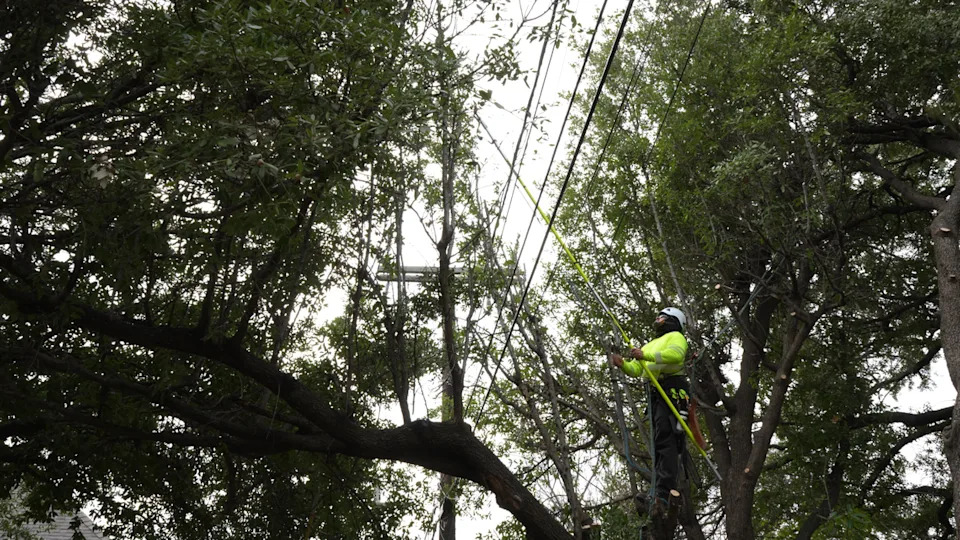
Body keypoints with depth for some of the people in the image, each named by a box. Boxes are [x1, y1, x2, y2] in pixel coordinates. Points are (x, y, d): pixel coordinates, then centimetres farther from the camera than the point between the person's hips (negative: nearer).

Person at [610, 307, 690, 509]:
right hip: (655, 392, 9)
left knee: (665, 438, -21)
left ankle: (663, 492, -31)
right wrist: (622, 364, 0)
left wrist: (646, 356, -22)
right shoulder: (650, 345, 35)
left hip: (672, 388, -9)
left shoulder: (675, 336, 10)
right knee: (660, 439, 4)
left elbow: (676, 354, -14)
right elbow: (635, 370, 22)